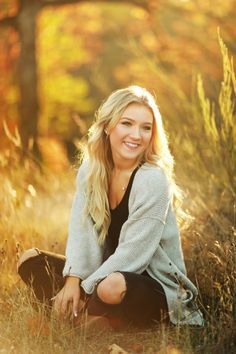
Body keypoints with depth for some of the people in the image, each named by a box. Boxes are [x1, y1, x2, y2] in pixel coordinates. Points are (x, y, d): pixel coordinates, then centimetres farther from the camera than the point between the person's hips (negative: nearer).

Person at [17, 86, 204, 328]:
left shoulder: (153, 180, -18)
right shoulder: (90, 171, 1)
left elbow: (132, 253, -20)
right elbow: (81, 229, -4)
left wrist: (85, 290, -19)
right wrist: (73, 280, -19)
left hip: (157, 286, -6)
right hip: (106, 272, 6)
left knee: (113, 286, -38)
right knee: (30, 260, -1)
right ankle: (78, 318, -16)